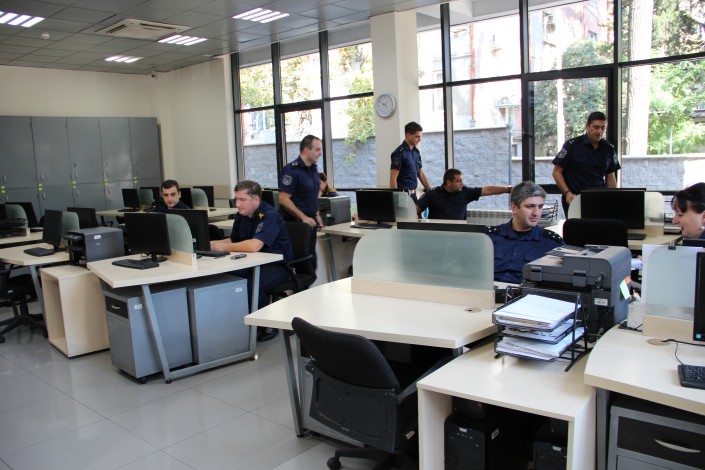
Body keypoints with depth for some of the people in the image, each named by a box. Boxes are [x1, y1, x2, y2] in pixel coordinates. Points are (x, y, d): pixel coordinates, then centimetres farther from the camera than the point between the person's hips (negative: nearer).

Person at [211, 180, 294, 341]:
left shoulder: (269, 216, -19)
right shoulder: (241, 216, 7)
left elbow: (254, 246, -32)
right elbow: (233, 240, 19)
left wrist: (224, 247, -20)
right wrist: (214, 243, -1)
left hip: (278, 265, -7)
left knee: (251, 285, -34)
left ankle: (268, 326, -6)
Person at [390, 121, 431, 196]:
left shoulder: (416, 152, 11)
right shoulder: (399, 153, -12)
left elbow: (421, 174, 18)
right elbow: (393, 179, -15)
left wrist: (431, 192, 13)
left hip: (413, 193, 8)